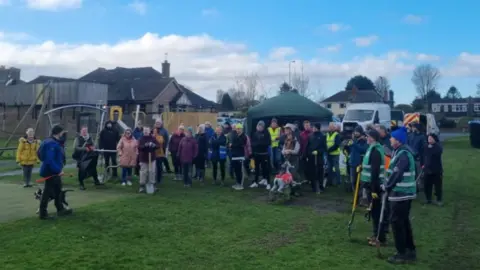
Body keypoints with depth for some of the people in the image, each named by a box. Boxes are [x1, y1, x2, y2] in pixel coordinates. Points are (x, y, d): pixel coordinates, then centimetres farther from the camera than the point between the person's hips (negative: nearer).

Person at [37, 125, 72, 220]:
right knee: (48, 192, -2)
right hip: (51, 172, -11)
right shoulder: (51, 144, -22)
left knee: (58, 191, 19)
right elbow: (49, 160, -29)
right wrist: (58, 170, -25)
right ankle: (42, 213, 6)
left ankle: (60, 209, 30)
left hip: (54, 171, 11)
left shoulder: (56, 143, 11)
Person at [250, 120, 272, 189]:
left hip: (264, 153, -3)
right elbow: (252, 143, 4)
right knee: (257, 168, 10)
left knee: (266, 168, -1)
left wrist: (259, 143, -15)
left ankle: (268, 183, 3)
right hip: (256, 153, 3)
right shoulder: (255, 134, 5)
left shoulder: (266, 134, -4)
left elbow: (268, 143, -11)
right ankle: (255, 182, 19)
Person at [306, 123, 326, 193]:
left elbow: (324, 147, -2)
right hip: (311, 157, 3)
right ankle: (313, 187, 14)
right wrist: (307, 155, 3)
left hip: (319, 157, -3)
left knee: (320, 173, -1)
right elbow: (307, 146, 10)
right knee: (312, 173, 3)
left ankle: (320, 187, 6)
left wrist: (318, 152, -15)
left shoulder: (322, 136, 0)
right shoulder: (310, 136, 9)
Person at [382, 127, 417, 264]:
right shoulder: (401, 152, 12)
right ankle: (410, 250, 26)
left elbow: (396, 174, -22)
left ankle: (402, 253, 5)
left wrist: (386, 186, -9)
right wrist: (388, 185, 7)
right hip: (404, 192, 10)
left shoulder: (403, 154, -19)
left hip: (400, 193, -10)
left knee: (396, 222, -3)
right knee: (404, 221, 16)